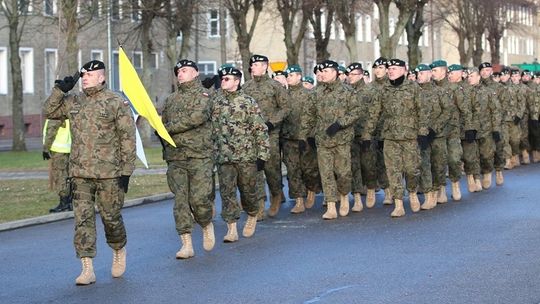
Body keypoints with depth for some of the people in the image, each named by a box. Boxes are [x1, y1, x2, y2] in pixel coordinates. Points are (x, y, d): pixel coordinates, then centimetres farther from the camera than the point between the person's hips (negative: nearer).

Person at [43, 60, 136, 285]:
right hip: (80, 173, 4)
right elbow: (49, 112, 17)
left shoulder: (116, 103, -5)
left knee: (110, 216, 5)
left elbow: (128, 138, -6)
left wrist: (126, 170, -11)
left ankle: (119, 252, 34)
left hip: (109, 173, -4)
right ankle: (87, 270, 0)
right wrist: (60, 89, 3)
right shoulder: (74, 102, 10)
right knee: (82, 219, -1)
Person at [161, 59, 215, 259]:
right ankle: (186, 244, -1)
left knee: (199, 198, -11)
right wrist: (167, 147, 3)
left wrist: (170, 128, -9)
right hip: (175, 158, 5)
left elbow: (198, 117, -15)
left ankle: (207, 225, 20)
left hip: (199, 155, -4)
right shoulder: (171, 99, 19)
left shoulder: (203, 96, 1)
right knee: (180, 200, -2)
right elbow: (162, 123, 22)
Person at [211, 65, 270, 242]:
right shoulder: (214, 102, 7)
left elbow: (261, 131, -3)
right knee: (227, 192, -3)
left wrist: (262, 155, -8)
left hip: (247, 156, -2)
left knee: (249, 190, 8)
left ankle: (252, 217, 34)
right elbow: (207, 126, 14)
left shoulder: (248, 103, -3)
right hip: (223, 157, 2)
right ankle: (231, 228, -1)